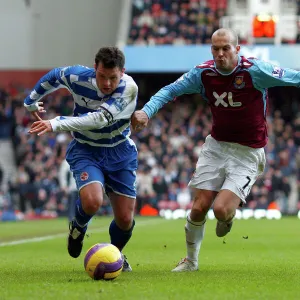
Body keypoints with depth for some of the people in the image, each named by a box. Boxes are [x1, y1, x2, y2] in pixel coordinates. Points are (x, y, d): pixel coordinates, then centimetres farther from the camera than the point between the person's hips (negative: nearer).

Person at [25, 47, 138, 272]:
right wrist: (31, 101, 22)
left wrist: (56, 124, -46)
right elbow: (53, 77, 6)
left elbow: (100, 119, -38)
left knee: (125, 219, 0)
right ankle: (78, 227, 10)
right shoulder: (77, 76, -19)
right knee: (92, 202, -28)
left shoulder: (129, 88, -26)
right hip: (85, 151, 0)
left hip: (120, 153, 0)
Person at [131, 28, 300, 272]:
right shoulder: (203, 73, -6)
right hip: (216, 145, 4)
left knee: (221, 209, -18)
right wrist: (147, 111, -13)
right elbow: (171, 90, 1)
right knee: (199, 208, -1)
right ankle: (191, 260, 23)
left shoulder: (255, 71, -18)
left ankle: (230, 213, 21)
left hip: (248, 153, -4)